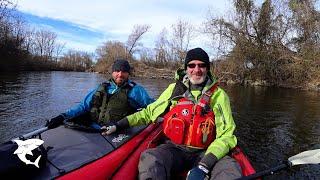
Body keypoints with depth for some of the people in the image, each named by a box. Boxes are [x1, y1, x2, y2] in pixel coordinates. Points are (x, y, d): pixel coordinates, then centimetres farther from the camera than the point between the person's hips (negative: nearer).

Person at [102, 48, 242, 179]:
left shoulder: (218, 95, -3)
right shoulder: (174, 89, 3)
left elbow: (226, 135, -7)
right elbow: (149, 112, 11)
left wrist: (204, 166, -22)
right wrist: (118, 126, 5)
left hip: (204, 153, 0)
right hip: (175, 149, 1)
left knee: (231, 167, -30)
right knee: (149, 159, -30)